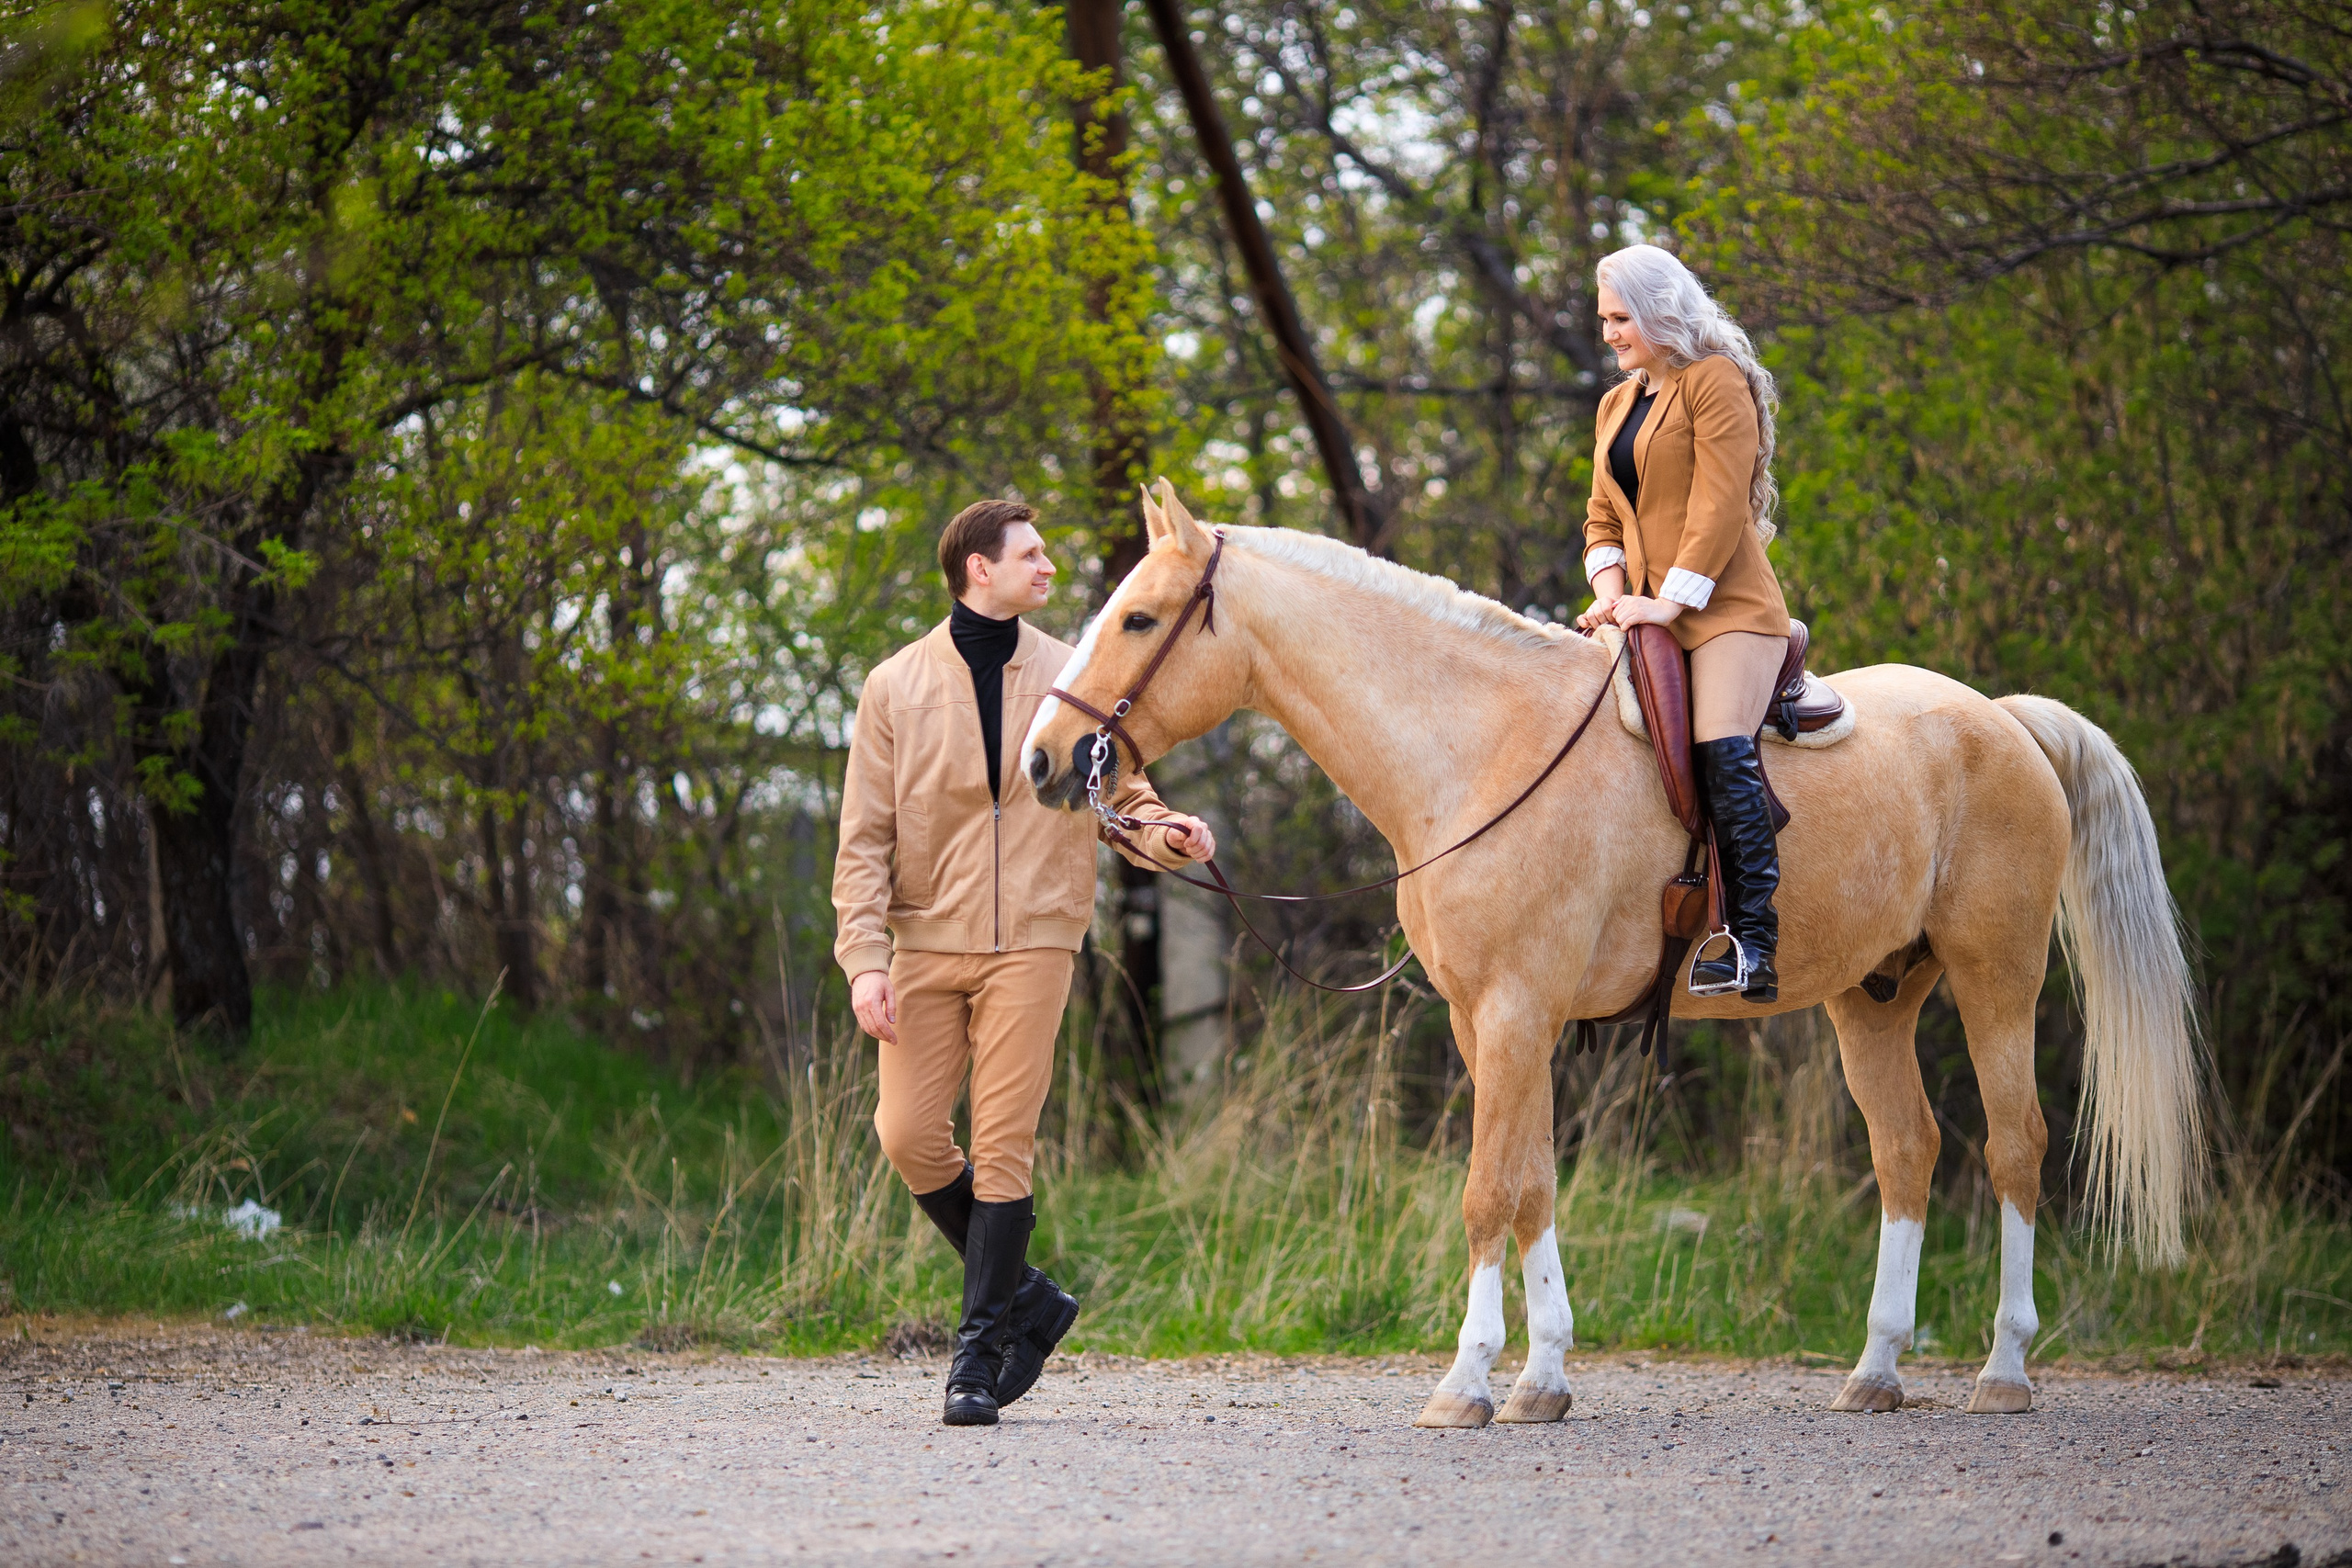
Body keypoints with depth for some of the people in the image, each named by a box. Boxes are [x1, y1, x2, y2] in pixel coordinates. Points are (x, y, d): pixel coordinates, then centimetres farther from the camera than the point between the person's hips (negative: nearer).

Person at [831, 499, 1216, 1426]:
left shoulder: (1069, 677, 6)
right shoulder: (896, 687, 3)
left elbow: (1122, 794, 10)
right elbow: (864, 838, 2)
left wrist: (1167, 833, -13)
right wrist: (864, 957, -8)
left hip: (1031, 941, -1)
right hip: (928, 940, 1)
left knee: (1002, 1147, -6)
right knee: (910, 1138, -5)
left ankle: (981, 1350, 1)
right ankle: (1024, 1296, 15)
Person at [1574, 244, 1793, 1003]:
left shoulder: (1716, 382, -4)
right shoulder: (1617, 404, 22)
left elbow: (1720, 504, -13)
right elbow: (1603, 514, 20)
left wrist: (1672, 600, -18)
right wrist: (1610, 586, 0)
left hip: (1725, 607, -8)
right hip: (1645, 613, 8)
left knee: (1722, 749, -22)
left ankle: (1754, 947, -26)